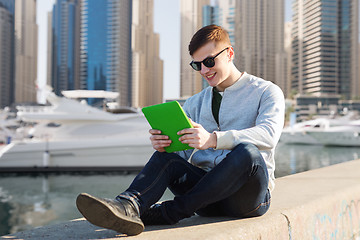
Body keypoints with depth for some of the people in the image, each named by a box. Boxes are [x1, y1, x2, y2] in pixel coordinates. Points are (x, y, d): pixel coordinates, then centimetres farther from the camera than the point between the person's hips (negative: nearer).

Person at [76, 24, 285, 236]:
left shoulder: (267, 92, 3)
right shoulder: (196, 103, 18)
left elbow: (269, 135, -18)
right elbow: (181, 149, 9)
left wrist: (213, 139, -34)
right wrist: (161, 143, -17)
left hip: (251, 193, -3)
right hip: (210, 195, 4)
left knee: (247, 152, -34)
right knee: (165, 157, -20)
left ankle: (169, 213, -30)